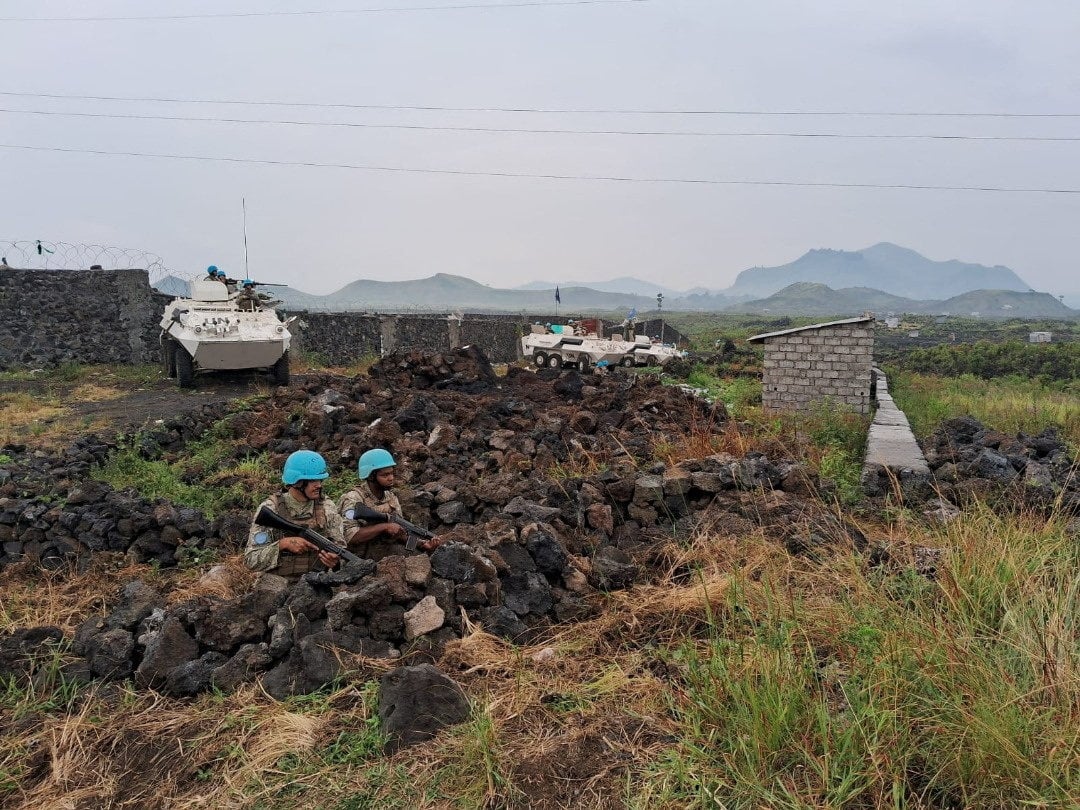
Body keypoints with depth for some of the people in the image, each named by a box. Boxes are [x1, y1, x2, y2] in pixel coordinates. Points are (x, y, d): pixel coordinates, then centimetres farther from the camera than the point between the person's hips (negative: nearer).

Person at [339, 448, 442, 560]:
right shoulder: (354, 499, -12)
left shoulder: (391, 496, 8)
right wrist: (384, 527, -22)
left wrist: (422, 544, -8)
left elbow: (400, 532, 9)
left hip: (394, 553, 6)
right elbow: (350, 536, -23)